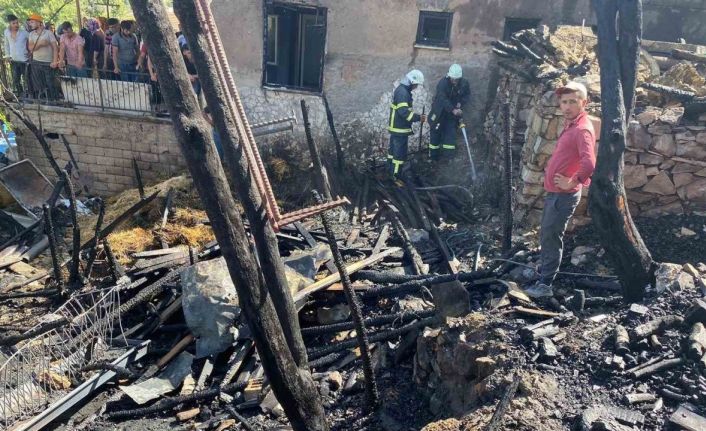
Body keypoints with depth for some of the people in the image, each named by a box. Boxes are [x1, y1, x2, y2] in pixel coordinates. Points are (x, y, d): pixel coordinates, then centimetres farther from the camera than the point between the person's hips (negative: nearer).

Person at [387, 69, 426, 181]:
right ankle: (396, 174, 0)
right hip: (400, 129, -11)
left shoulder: (401, 90, 13)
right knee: (400, 152, -5)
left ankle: (390, 170, 31)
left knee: (394, 149, 19)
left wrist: (416, 117, 17)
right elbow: (404, 112, -28)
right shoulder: (403, 92, -21)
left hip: (395, 127, 11)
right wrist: (418, 118, -24)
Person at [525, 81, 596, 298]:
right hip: (554, 192, 10)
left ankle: (545, 285, 5)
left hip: (564, 195, -10)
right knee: (545, 235, 18)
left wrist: (572, 182, -21)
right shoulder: (570, 125, 12)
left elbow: (589, 164, -34)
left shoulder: (582, 129, -19)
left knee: (551, 238, -3)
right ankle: (542, 275, 32)